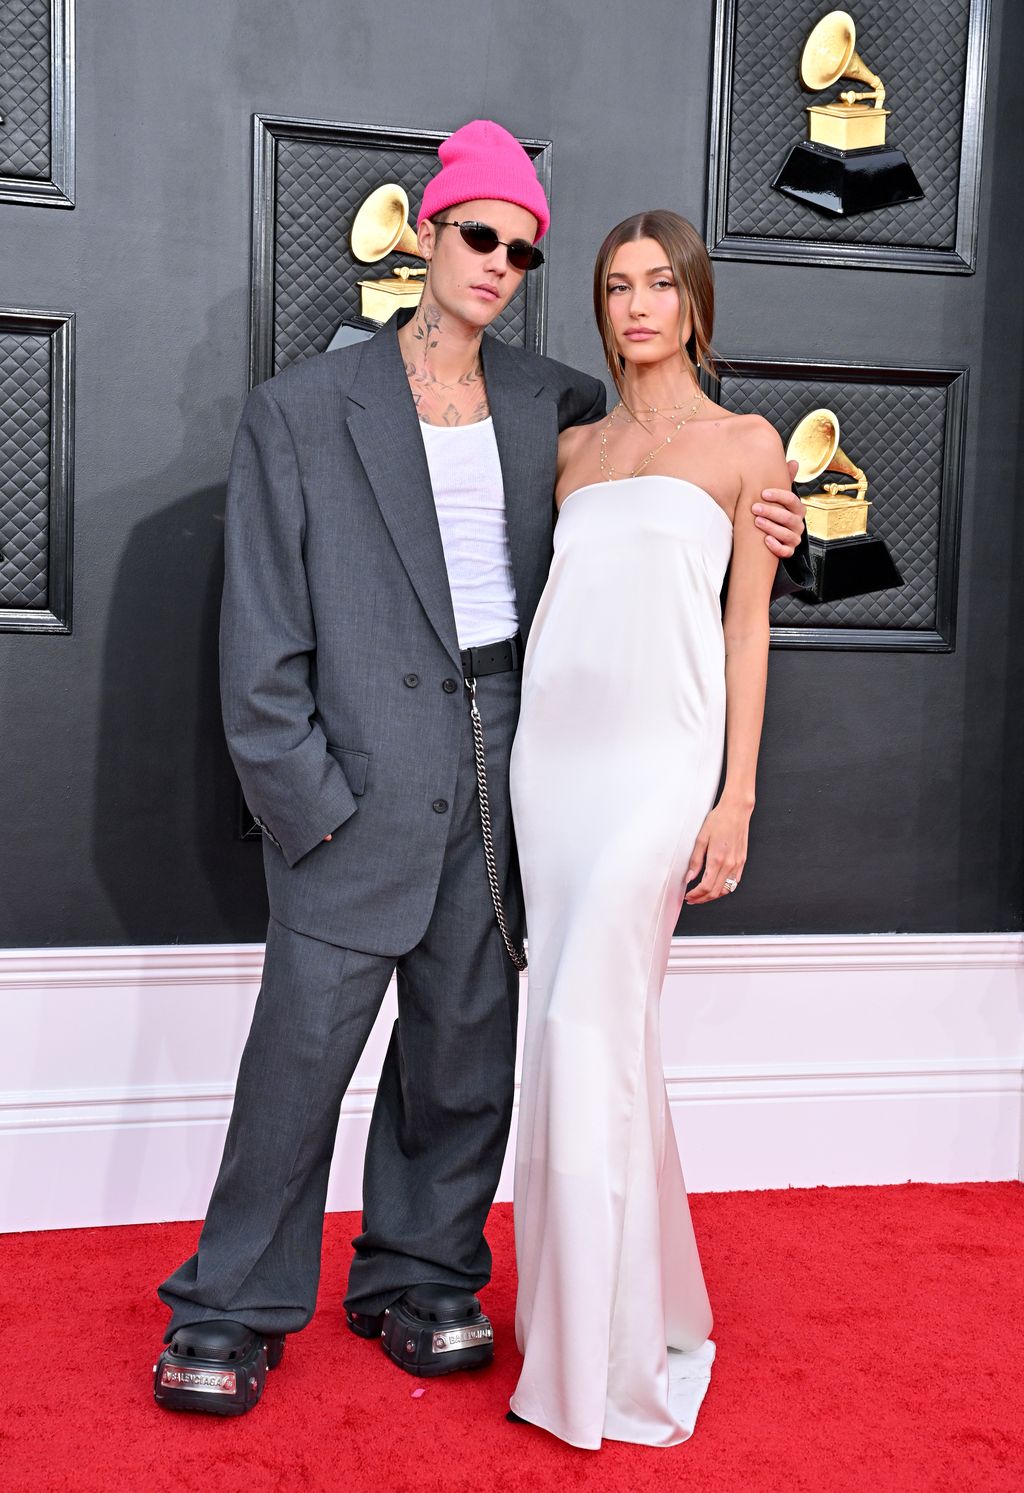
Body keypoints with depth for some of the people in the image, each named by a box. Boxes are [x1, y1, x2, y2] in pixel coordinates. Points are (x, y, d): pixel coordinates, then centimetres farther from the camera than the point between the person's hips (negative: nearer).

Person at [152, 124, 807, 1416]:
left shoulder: (545, 401, 10)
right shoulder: (302, 409, 0)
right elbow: (262, 628, -3)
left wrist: (750, 516, 4)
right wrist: (300, 793, -10)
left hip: (500, 764, 4)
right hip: (364, 771, -4)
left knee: (469, 1038, 10)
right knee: (305, 1041, -1)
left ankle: (418, 1279, 28)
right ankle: (236, 1308, 17)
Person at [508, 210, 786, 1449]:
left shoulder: (745, 445, 5)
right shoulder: (573, 449, 18)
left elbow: (749, 624, 1)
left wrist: (736, 796, -5)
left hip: (658, 755, -5)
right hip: (552, 745, 5)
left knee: (586, 1027, -11)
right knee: (598, 1027, 9)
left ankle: (607, 1353, 3)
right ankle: (614, 1303, 24)